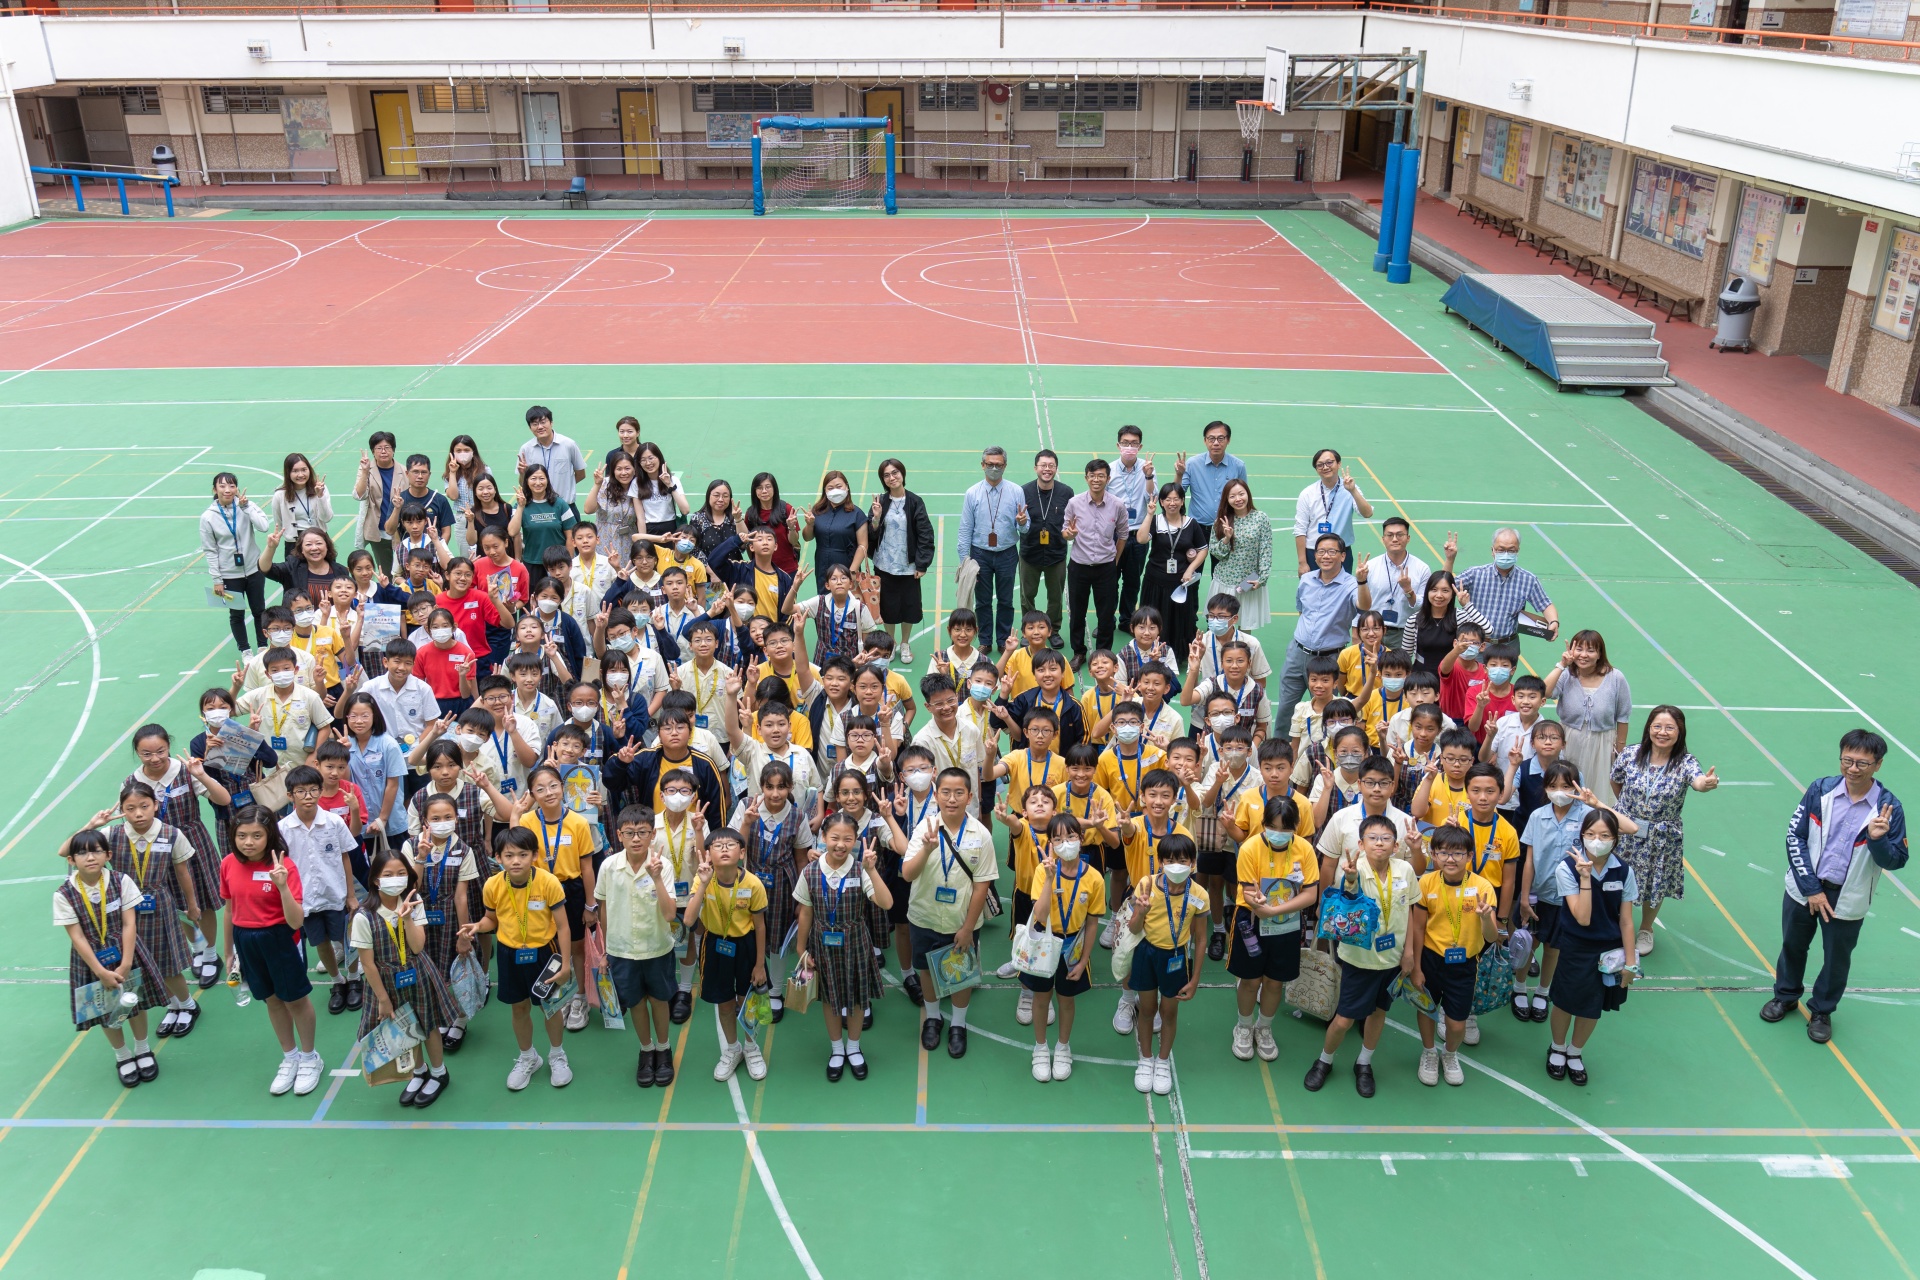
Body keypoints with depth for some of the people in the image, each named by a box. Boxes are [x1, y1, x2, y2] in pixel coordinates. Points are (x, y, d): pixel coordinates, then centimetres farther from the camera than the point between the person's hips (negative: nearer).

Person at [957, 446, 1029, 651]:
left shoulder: (1016, 492, -4)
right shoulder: (972, 494, -4)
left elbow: (1025, 526, -2)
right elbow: (965, 529, -2)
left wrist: (1022, 522, -26)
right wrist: (964, 558, -5)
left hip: (1007, 554, 0)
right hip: (980, 554, 0)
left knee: (1005, 601, 10)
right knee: (983, 601, 10)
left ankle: (1004, 641, 25)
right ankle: (985, 642, 23)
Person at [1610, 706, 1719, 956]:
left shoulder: (1685, 763, -17)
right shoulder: (1630, 755, -12)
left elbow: (1698, 782, -39)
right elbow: (1616, 783, 6)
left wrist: (1708, 783, -61)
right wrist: (1628, 807, 7)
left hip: (1661, 839, -1)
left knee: (1655, 886, 17)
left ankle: (1646, 930, 45)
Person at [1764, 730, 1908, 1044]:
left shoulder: (1888, 807, -16)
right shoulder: (1821, 790, -13)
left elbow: (1896, 862, -10)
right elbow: (1795, 837, -9)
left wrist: (1878, 839, -32)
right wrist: (1811, 889, -12)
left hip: (1847, 899, -1)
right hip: (1804, 889, 1)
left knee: (1837, 959, 15)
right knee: (1792, 945, 20)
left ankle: (1822, 1011, 40)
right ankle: (1786, 996, 45)